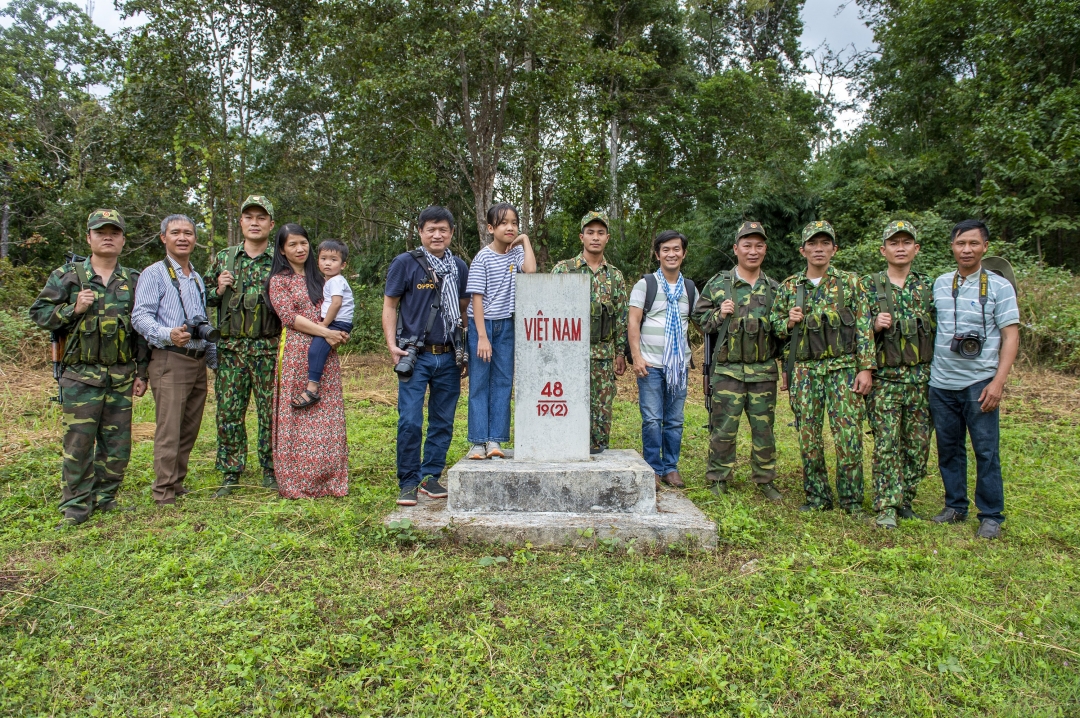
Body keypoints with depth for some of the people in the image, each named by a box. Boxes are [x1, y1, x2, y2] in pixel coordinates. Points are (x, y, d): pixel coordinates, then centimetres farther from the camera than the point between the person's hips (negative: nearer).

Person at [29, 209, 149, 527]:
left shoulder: (133, 281, 10)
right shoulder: (66, 275, 3)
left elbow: (142, 330, 12)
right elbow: (39, 313, 3)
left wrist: (142, 372, 9)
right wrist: (73, 309, -15)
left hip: (122, 375, 3)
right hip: (81, 374, -2)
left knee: (117, 441, 7)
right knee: (79, 441, -1)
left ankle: (106, 496, 21)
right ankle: (76, 504, 10)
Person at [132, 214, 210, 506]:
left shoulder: (197, 278, 20)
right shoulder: (154, 273, -3)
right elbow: (140, 317, -13)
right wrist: (168, 335, -29)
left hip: (198, 360, 7)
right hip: (170, 360, -7)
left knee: (189, 430, 11)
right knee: (169, 431, -7)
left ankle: (178, 484, 22)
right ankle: (164, 493, 1)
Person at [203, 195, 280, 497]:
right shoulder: (223, 258, 11)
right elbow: (204, 298, 16)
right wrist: (219, 290, -4)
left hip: (269, 348, -2)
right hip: (231, 348, 2)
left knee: (271, 411, 2)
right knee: (229, 412, 4)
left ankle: (271, 471, 15)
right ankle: (230, 475, 16)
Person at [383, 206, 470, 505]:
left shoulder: (459, 267, 12)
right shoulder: (405, 263, 0)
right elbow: (389, 306, 2)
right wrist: (392, 344, -9)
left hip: (449, 357, 4)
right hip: (416, 356, -4)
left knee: (443, 422, 8)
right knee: (410, 421, -6)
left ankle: (431, 476, 22)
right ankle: (408, 482, 7)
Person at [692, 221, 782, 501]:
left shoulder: (774, 288, 10)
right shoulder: (718, 284, 1)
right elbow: (700, 319, 4)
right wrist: (719, 314, -13)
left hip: (764, 371, 3)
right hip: (727, 370, -2)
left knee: (764, 428, 10)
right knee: (723, 429, 3)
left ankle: (765, 480, 24)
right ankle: (718, 480, 17)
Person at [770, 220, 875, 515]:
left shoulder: (850, 283, 4)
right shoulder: (789, 287, 9)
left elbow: (864, 328, 0)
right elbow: (775, 324, 16)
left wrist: (866, 368, -7)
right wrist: (789, 322, -6)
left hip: (844, 367, -2)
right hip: (804, 370, 2)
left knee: (848, 435, -3)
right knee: (808, 436, 5)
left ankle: (852, 501, 11)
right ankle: (817, 497, 18)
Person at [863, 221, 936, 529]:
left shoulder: (927, 286, 10)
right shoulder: (869, 285, 2)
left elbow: (937, 330, 14)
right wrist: (875, 325, -17)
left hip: (921, 378, 3)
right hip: (885, 378, -3)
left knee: (917, 444, 6)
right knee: (886, 444, -5)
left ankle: (905, 501, 20)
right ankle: (886, 507, 1)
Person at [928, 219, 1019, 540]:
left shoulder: (999, 286, -2)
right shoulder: (939, 284, 8)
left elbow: (1011, 336, -5)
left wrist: (998, 381, -13)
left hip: (979, 383, -3)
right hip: (941, 383, 4)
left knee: (986, 451, 2)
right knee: (948, 448, 11)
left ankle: (991, 516, 13)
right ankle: (955, 506, 24)